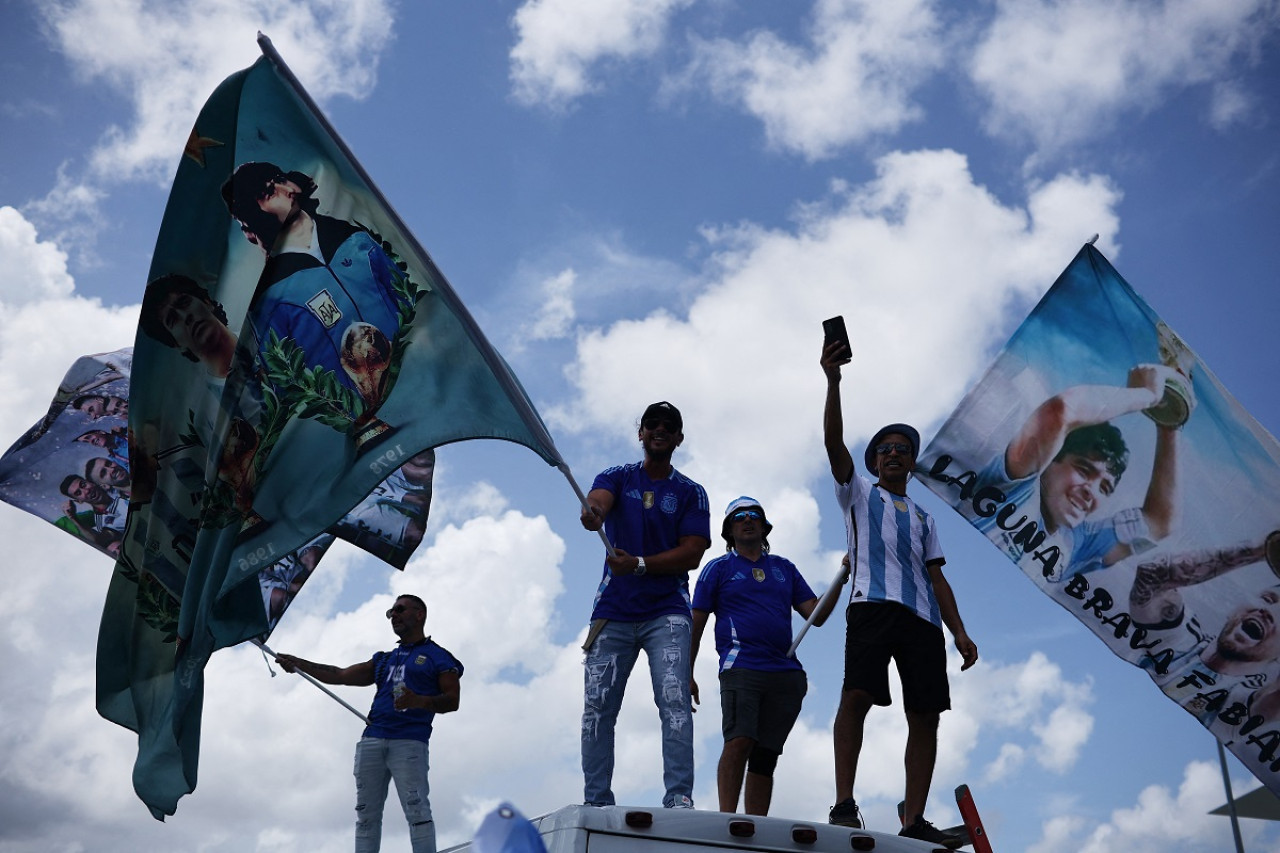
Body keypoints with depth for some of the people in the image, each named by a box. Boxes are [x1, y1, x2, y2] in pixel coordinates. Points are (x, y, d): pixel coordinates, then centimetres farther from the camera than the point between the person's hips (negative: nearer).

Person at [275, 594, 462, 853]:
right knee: (366, 814, 3)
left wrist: (419, 701, -18)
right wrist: (299, 664, 15)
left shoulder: (438, 657, 9)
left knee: (416, 811, -16)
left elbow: (452, 701, -1)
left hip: (409, 742, -6)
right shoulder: (383, 659, 28)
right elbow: (341, 675, 24)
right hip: (371, 741, 6)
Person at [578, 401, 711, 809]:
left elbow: (692, 554, -2)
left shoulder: (690, 493, 9)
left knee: (674, 701, -15)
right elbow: (596, 501, -13)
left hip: (667, 611, -1)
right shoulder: (616, 477, 11)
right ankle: (596, 802, 5)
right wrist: (592, 514, -39)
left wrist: (639, 565, -16)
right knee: (597, 708, -2)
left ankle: (679, 798, -15)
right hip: (612, 611, 1)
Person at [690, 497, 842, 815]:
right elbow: (696, 625, 9)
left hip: (786, 674, 4)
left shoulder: (784, 568, 22)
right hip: (741, 667, -3)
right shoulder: (718, 568, 13)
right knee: (739, 742, -22)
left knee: (765, 756, 2)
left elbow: (816, 615, 16)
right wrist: (687, 674, 1)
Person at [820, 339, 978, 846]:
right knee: (856, 695, -21)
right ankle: (844, 804, -21)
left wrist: (960, 632, 7)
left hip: (923, 617, 4)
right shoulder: (858, 494, 21)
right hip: (873, 605, -4)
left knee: (925, 715, -5)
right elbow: (834, 442, 4)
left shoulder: (923, 519, 31)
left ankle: (914, 820, -5)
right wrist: (833, 382, -9)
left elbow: (937, 578, 21)